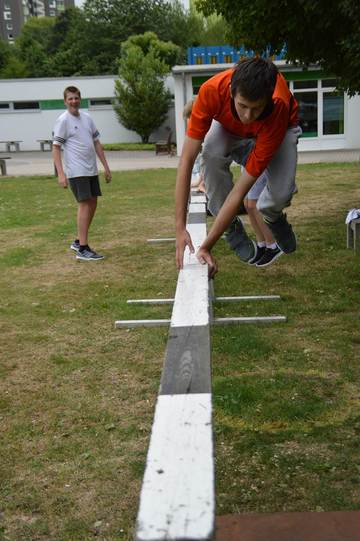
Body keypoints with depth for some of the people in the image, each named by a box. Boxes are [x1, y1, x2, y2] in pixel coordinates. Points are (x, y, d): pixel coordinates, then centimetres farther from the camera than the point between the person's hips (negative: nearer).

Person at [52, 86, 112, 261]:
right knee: (85, 204, -11)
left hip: (91, 170, 8)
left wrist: (106, 166, 15)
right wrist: (61, 174, -19)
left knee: (92, 204, 10)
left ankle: (78, 241, 22)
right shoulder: (63, 120, -7)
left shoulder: (87, 118, 13)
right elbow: (56, 148, -11)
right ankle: (82, 249, -7)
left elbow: (96, 143, 18)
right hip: (76, 172, -8)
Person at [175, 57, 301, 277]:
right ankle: (232, 226, -9)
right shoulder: (212, 90, -41)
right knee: (212, 154, -35)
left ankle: (273, 216, 12)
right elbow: (187, 159, -37)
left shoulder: (278, 109, -43)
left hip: (279, 127, -1)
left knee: (283, 191, -28)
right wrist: (180, 228, -43)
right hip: (228, 126, 1)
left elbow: (242, 188, -41)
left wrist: (206, 247, -42)